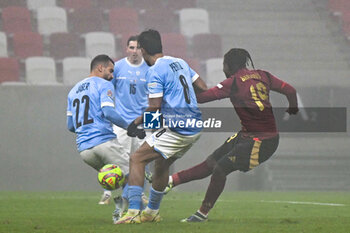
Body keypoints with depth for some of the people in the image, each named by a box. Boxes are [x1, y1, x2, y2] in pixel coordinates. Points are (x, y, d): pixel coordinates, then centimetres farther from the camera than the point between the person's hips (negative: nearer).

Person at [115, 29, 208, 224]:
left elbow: (154, 107, -16)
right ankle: (152, 212, 37)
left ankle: (134, 212, -13)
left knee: (137, 159, -4)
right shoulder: (180, 63, 13)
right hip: (195, 129, 9)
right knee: (162, 163, 26)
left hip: (176, 131, -9)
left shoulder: (155, 72, -12)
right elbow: (203, 88, 19)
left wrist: (137, 122, -3)